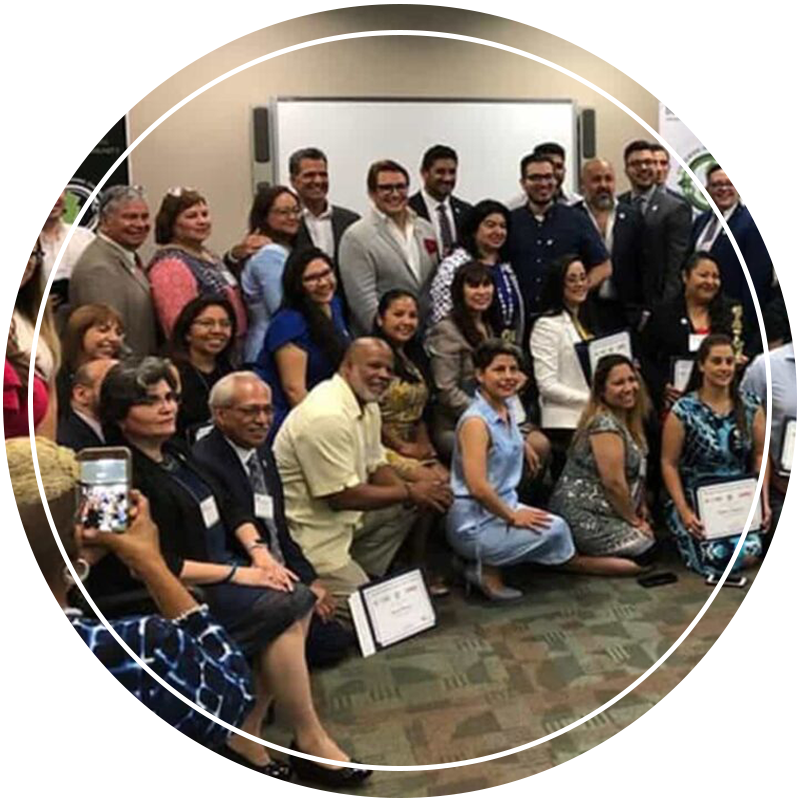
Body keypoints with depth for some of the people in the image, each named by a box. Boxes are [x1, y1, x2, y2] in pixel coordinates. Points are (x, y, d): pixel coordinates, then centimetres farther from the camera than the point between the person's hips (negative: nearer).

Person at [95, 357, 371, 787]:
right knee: (283, 611, -21)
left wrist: (257, 550, -5)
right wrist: (237, 574, -19)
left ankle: (244, 737, -4)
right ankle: (310, 742, -5)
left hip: (219, 568, 8)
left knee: (297, 599, -14)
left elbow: (230, 509, 13)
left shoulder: (177, 453, 11)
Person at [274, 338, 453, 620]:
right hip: (311, 534, -10)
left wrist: (415, 491, -9)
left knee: (413, 503, 6)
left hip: (345, 517, 10)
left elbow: (376, 467, 11)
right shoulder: (326, 416, -26)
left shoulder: (367, 404, 5)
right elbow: (341, 497, -26)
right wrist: (410, 492, -17)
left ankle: (360, 575, 12)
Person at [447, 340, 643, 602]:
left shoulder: (506, 412, 6)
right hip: (475, 524, -9)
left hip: (503, 509, 9)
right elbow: (478, 487, -26)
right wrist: (512, 517, -17)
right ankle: (488, 569, 2)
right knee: (553, 530, -18)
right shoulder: (475, 421, -21)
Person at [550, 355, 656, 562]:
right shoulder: (605, 424, -20)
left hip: (599, 510, 10)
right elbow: (614, 482, -22)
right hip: (581, 516, -10)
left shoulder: (626, 419, 11)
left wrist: (641, 509, 5)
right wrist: (635, 520, -9)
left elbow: (634, 472, 16)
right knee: (644, 551, -9)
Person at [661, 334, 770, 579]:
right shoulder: (683, 411, -10)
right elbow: (669, 464, -7)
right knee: (716, 559, -22)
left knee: (749, 554, -19)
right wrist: (684, 511, -14)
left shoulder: (750, 407, 2)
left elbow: (760, 455, 7)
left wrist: (764, 501, -4)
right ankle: (686, 537, 12)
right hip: (694, 501, -3)